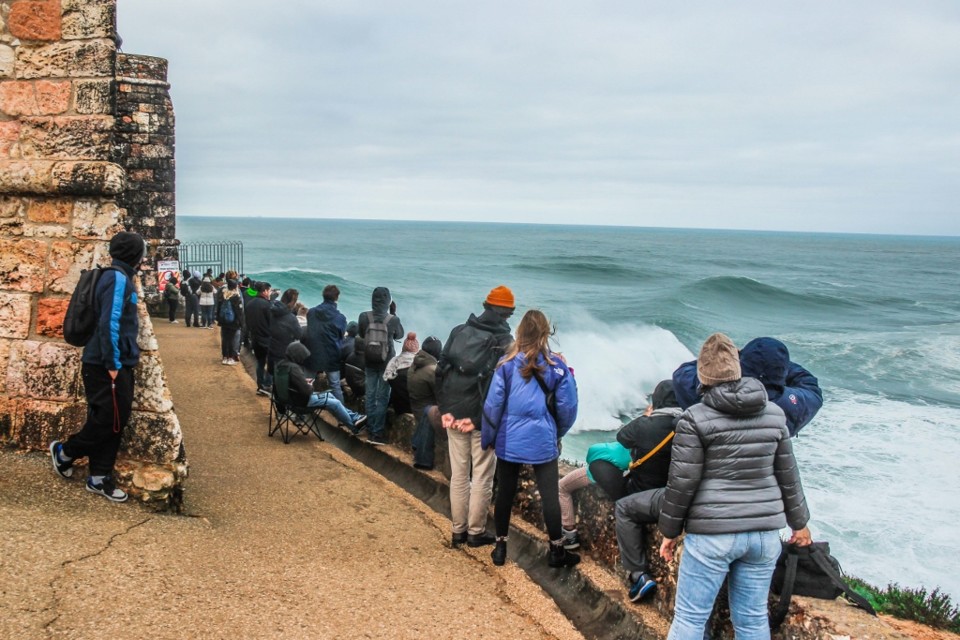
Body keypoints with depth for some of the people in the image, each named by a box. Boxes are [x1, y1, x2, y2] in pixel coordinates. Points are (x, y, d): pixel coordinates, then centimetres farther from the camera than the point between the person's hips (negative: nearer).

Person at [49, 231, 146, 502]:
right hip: (107, 367, -10)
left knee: (114, 422, 12)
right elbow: (109, 324, -23)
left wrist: (119, 362, 16)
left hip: (118, 365, 10)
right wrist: (113, 365, -21)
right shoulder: (118, 278, -16)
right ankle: (64, 452, 20)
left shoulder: (121, 277, 13)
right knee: (108, 421, -1)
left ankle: (99, 478, 19)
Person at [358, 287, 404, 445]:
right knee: (382, 397, 3)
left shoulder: (364, 317, -9)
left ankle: (371, 430, 15)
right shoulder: (393, 319, -14)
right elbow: (399, 335, 6)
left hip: (369, 361, 2)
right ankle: (377, 434, 1)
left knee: (370, 395, 11)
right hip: (386, 361, -2)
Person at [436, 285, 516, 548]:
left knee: (458, 475, 13)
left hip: (455, 413, 5)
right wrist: (479, 419, -14)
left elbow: (441, 371, 3)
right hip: (483, 418, -4)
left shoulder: (459, 331, 5)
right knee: (482, 478, 7)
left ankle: (458, 531, 22)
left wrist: (445, 410, 1)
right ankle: (475, 532, 15)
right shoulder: (504, 340, -9)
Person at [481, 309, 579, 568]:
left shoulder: (507, 364, -5)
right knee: (549, 496, 7)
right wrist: (558, 433, 17)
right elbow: (567, 407, -1)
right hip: (543, 442, -1)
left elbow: (493, 404, -4)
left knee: (505, 493, 13)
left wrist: (488, 437, 8)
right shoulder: (556, 365, -5)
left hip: (509, 441, 1)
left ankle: (500, 547, 22)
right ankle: (557, 551, 17)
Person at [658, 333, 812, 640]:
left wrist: (670, 531, 3)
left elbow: (682, 483, -9)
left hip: (712, 534, -4)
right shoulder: (774, 413, 4)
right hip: (765, 533, 5)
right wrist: (799, 522, 22)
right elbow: (788, 474, 10)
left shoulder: (696, 419, -10)